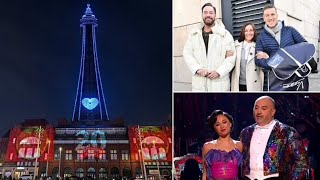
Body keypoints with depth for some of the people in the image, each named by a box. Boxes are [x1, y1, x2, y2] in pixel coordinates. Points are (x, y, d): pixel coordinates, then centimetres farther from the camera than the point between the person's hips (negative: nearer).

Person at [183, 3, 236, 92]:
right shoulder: (193, 34, 12)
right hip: (199, 83, 2)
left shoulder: (225, 34, 4)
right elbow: (187, 54, 6)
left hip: (219, 83, -2)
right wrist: (197, 69, -11)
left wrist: (219, 72, -15)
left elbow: (230, 57, -2)